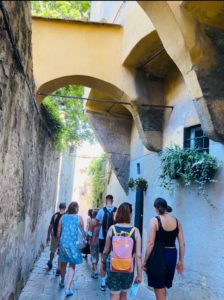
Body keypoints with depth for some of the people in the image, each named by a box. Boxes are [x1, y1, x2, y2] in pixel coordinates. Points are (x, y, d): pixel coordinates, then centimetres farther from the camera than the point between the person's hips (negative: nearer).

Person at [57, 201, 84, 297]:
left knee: (63, 263, 21)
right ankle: (68, 288, -1)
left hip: (63, 243, 4)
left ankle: (62, 282, 41)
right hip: (74, 244, -4)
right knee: (72, 266, 6)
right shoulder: (79, 218, -7)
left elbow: (59, 232, 7)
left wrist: (58, 242, 19)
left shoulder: (63, 217, 2)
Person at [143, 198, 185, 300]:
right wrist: (181, 260, 14)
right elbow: (182, 244, 4)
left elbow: (151, 244, -15)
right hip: (172, 255, 5)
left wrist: (145, 261, -6)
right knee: (162, 286, 25)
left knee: (159, 288, 10)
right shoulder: (176, 221, 3)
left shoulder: (155, 220, -11)